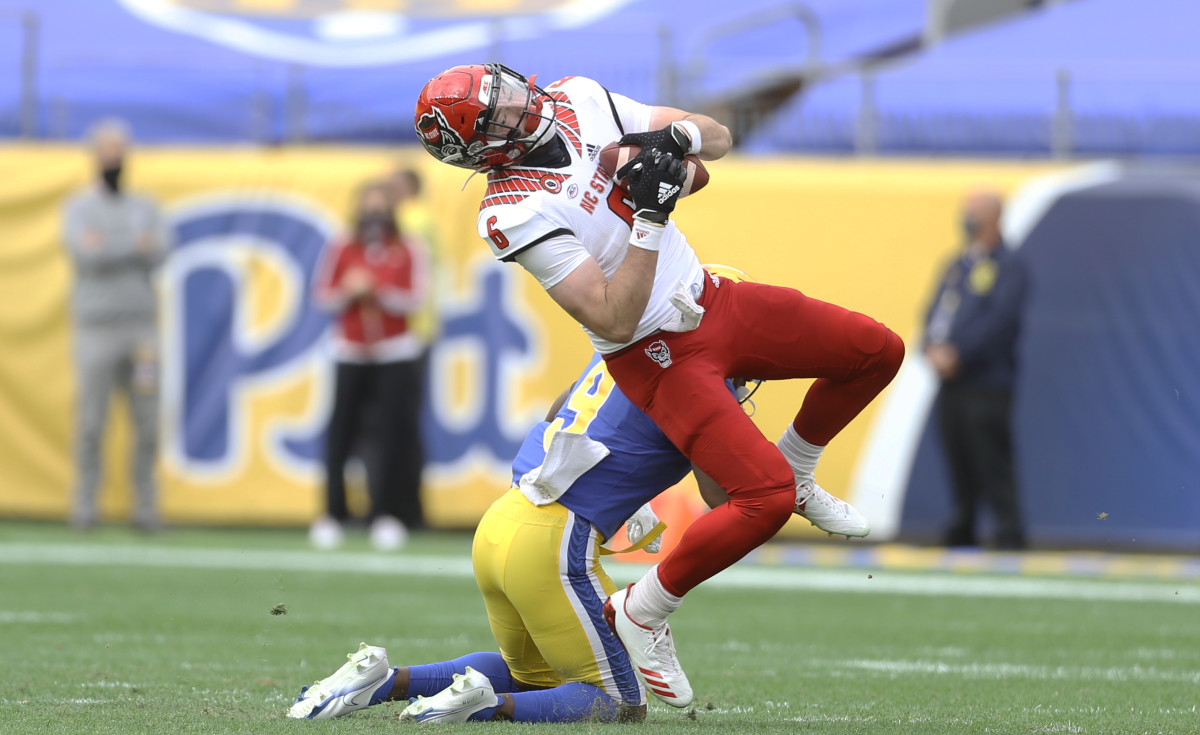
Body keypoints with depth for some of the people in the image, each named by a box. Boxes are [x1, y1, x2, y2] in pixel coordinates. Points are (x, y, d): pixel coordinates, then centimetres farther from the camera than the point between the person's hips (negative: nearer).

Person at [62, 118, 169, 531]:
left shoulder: (146, 209, 14)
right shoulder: (80, 208, 4)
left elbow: (158, 253, -5)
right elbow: (87, 254, -15)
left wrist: (107, 249, -17)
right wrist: (135, 246, -14)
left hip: (141, 327, 3)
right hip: (96, 327, -3)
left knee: (148, 422, 0)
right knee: (91, 423, -4)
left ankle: (145, 507, 6)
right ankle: (85, 507, 3)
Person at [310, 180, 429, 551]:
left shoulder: (408, 253, 2)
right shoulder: (341, 252, 6)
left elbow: (415, 298, -5)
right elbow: (323, 295, 5)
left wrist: (377, 291, -17)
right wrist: (348, 292, -14)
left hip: (396, 356, -1)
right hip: (351, 354, 1)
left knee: (393, 434, -7)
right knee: (340, 433, -5)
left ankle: (389, 515, 0)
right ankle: (332, 514, 2)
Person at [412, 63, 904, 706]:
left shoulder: (580, 101, -3)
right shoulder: (514, 214, -24)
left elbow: (717, 139, 5)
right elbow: (615, 322, -27)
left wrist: (676, 135, -17)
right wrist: (648, 217, -31)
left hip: (709, 297, 7)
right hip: (659, 356, -7)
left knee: (878, 352, 5)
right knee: (765, 498, -20)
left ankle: (795, 473, 27)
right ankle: (640, 613, -4)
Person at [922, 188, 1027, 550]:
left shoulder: (1007, 266, -4)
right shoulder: (958, 265, 18)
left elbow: (1000, 320, -14)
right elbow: (934, 312, 16)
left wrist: (957, 355, -17)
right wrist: (933, 347, -4)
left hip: (987, 382, -7)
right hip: (950, 384, 7)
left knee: (992, 465, -9)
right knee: (959, 465, 10)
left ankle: (1009, 536, -5)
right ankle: (960, 536, 16)